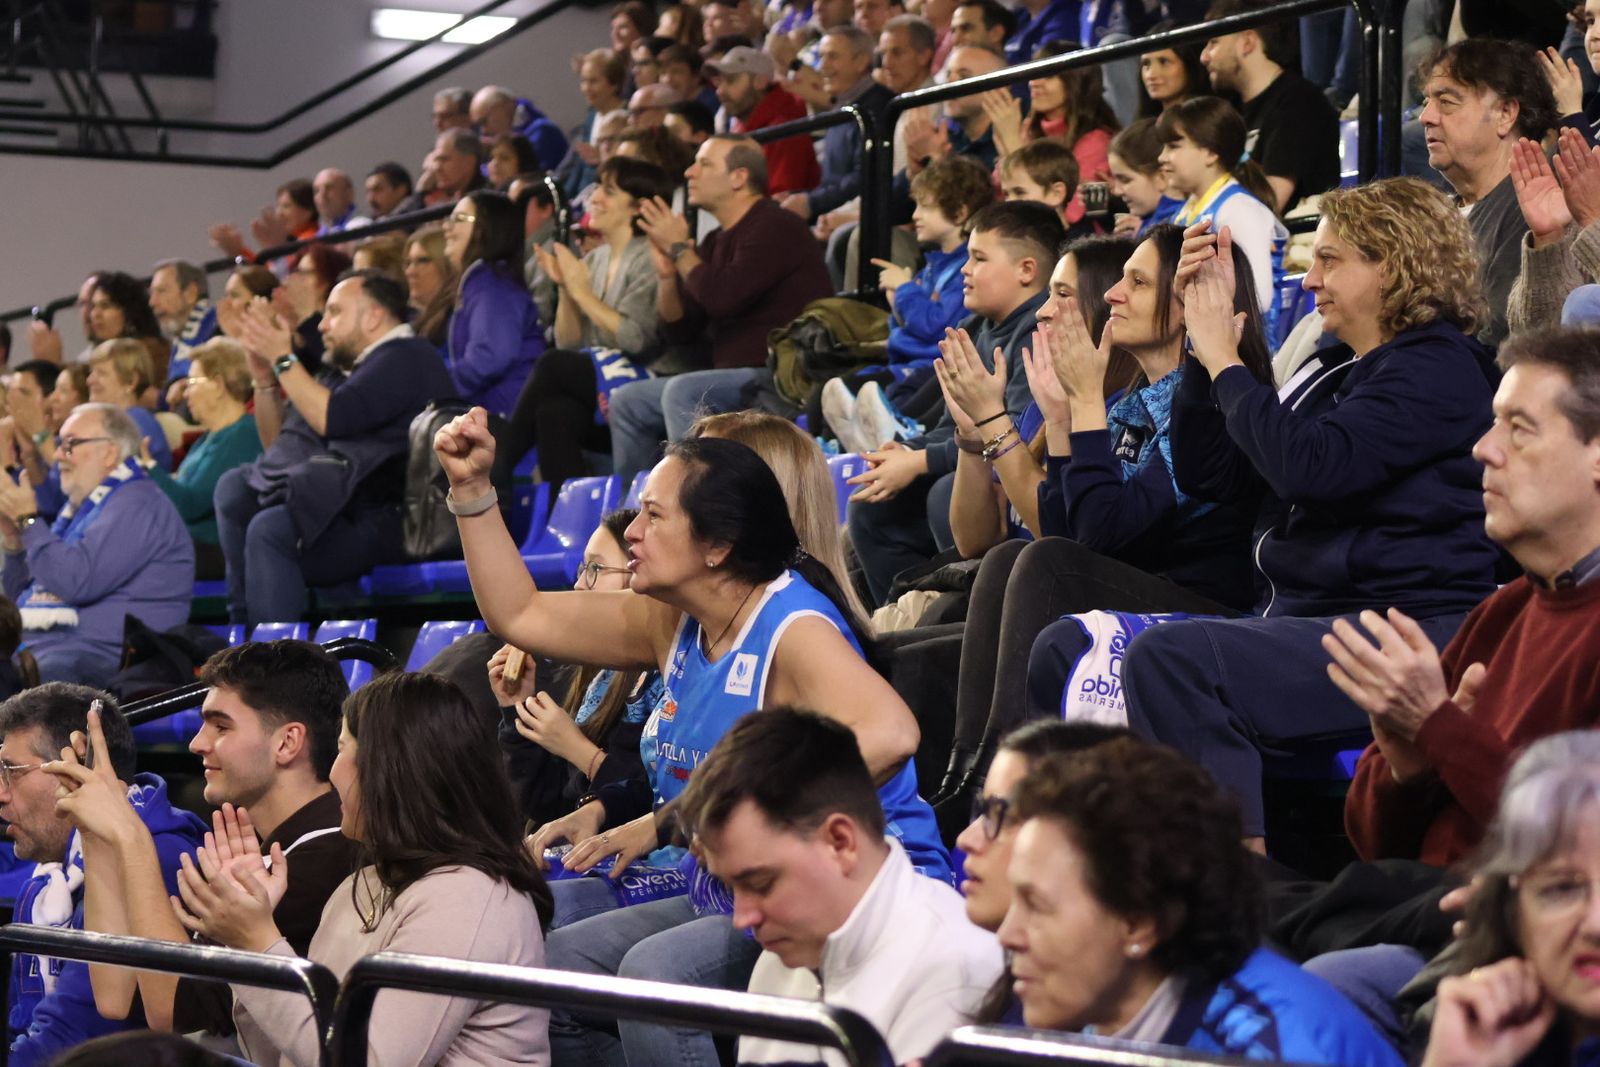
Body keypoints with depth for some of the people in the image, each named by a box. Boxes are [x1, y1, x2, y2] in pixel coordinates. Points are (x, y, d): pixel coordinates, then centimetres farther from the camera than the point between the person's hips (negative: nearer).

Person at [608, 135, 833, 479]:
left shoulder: (775, 227, -11)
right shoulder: (716, 241, 16)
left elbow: (723, 297, -24)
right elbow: (678, 331, 16)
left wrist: (679, 248, -9)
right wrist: (666, 273, 0)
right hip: (737, 378, 10)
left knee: (683, 392, -30)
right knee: (628, 402, 7)